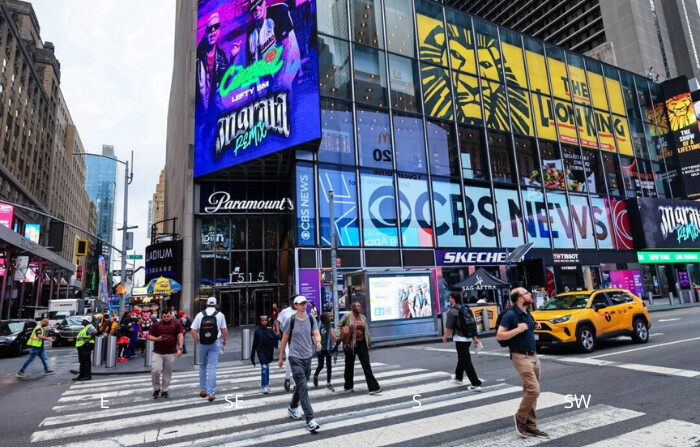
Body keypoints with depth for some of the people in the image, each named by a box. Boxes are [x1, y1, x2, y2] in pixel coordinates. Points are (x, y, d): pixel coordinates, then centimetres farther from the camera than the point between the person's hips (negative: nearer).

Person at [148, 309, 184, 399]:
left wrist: (180, 348, -13)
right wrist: (157, 339, -11)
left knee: (167, 372, 7)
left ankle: (164, 390, 22)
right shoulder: (156, 325, 5)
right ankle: (156, 388, 14)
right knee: (155, 370, -10)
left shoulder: (176, 324, 2)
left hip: (171, 353, 0)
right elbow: (149, 336, 8)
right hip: (157, 353, 0)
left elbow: (180, 336, -3)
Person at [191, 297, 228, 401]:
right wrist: (224, 341, 16)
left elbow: (193, 331, -5)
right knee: (212, 367, 2)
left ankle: (203, 390, 24)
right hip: (215, 343, -1)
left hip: (202, 343, 1)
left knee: (202, 365, 18)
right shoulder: (220, 315, -1)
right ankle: (211, 393, 0)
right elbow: (224, 330, 1)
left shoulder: (200, 314, 0)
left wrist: (197, 342, 7)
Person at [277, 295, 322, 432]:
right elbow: (284, 339, 1)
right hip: (295, 357, -5)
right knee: (303, 388, -11)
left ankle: (293, 407, 44)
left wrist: (318, 342, -28)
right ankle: (310, 420, -12)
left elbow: (316, 334, -4)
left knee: (300, 385, 19)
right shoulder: (291, 320, -9)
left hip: (308, 356, 5)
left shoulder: (311, 319, 1)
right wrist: (281, 357, 7)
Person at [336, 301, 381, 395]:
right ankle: (348, 387, 29)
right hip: (350, 344, -3)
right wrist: (338, 336, -10)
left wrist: (369, 340, 19)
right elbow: (339, 325, 0)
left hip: (361, 343, 3)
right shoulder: (347, 316, -7)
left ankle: (373, 387, -3)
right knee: (349, 365, 11)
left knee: (366, 365, -2)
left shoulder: (362, 317, 7)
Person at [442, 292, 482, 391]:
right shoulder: (466, 309, 11)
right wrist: (474, 338, 17)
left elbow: (449, 328, -14)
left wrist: (445, 337, 4)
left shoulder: (452, 311, -14)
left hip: (460, 339, -9)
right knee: (462, 358, 24)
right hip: (468, 338, 9)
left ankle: (476, 384, -5)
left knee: (466, 362, -4)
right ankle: (458, 377, 41)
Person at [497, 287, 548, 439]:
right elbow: (499, 336, -18)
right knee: (533, 389, -14)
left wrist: (534, 327, 6)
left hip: (533, 355, 8)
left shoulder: (527, 314, 10)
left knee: (530, 391, 11)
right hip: (521, 356, -8)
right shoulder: (510, 315, -16)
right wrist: (518, 329, -23)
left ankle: (531, 426, 19)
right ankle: (520, 418, 7)